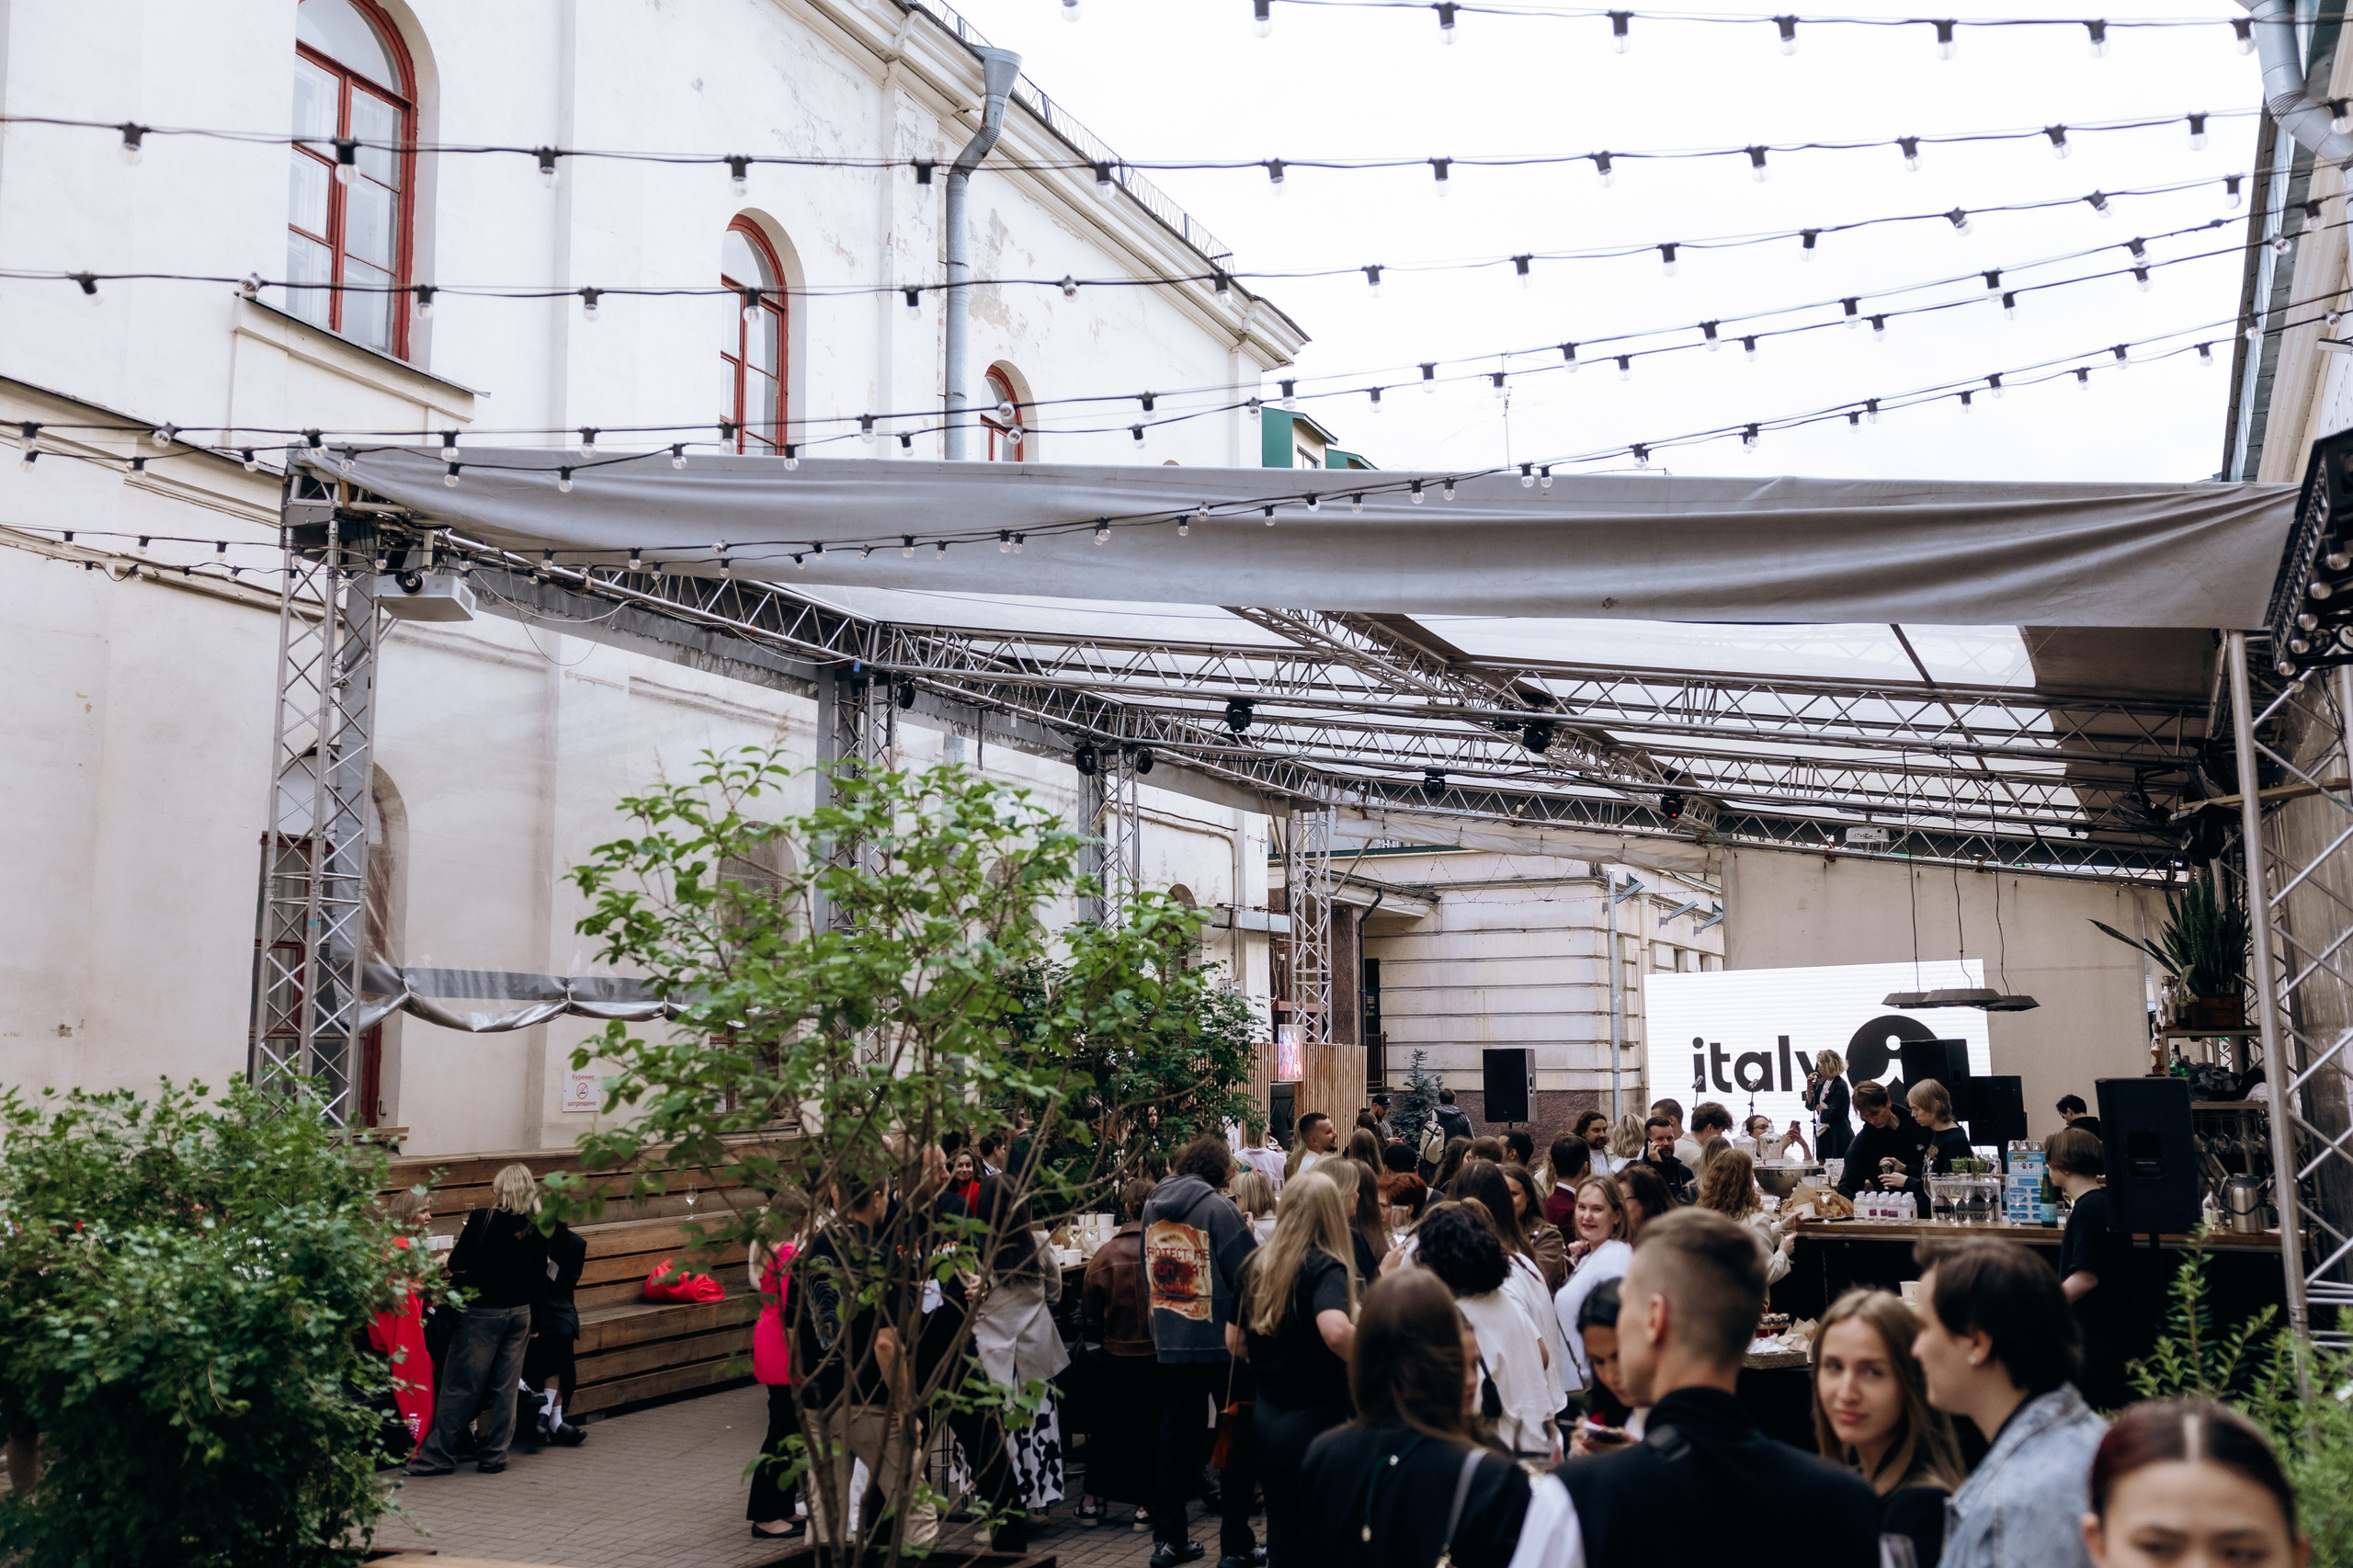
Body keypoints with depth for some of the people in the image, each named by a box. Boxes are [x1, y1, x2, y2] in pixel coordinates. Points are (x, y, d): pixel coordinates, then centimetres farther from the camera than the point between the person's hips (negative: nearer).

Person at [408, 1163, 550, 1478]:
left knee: (460, 1386, 4)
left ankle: (439, 1455, 10)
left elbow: (456, 1263, -9)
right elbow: (539, 1275, 7)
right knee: (505, 1387, 10)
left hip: (484, 1310, -4)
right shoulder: (536, 1228, 0)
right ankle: (494, 1455, 14)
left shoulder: (483, 1219, -14)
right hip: (520, 1311, 5)